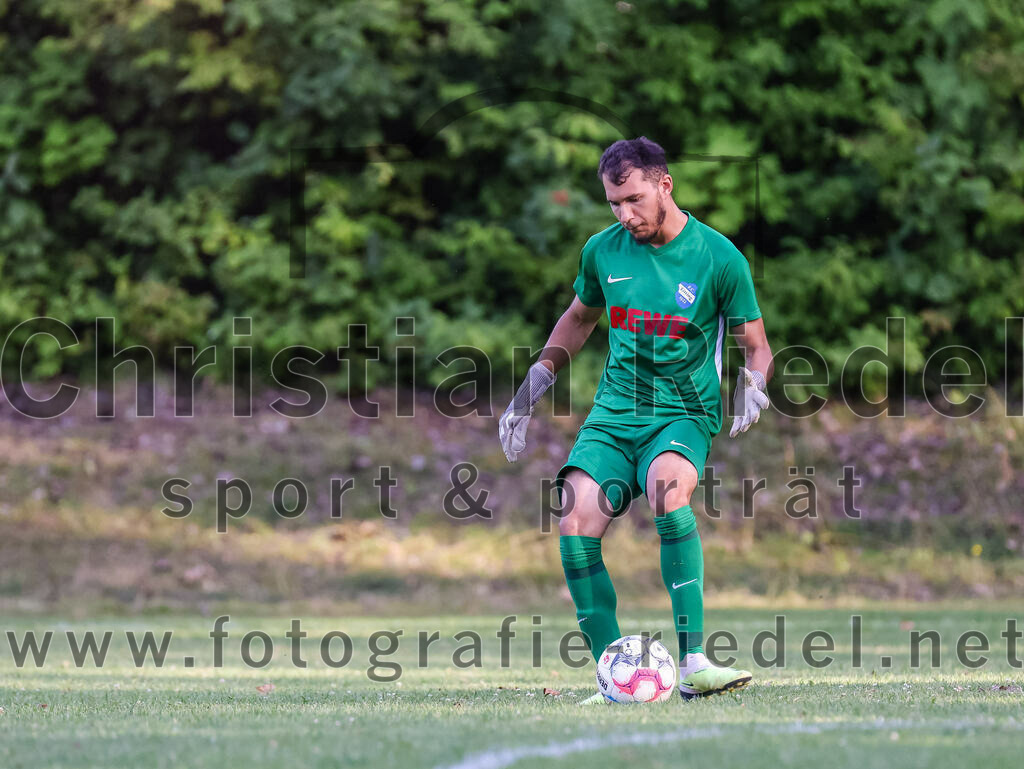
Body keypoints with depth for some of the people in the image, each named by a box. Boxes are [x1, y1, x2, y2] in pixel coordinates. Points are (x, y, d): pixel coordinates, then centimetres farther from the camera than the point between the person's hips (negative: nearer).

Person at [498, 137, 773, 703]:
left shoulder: (718, 258, -4)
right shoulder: (603, 251, 6)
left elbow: (755, 345, 5)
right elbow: (579, 318, 26)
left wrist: (752, 389, -16)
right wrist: (531, 389, 19)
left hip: (683, 416, -4)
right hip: (612, 416, 4)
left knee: (668, 486, -37)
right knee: (575, 523, -22)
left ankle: (693, 665, -37)